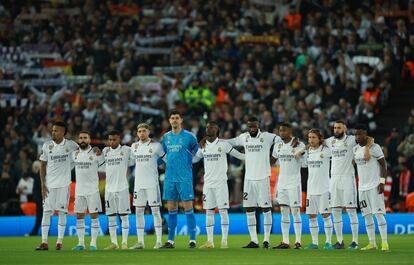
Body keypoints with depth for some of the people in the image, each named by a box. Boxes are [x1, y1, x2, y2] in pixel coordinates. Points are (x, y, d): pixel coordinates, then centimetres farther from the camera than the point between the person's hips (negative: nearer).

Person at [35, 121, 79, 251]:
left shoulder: (70, 145, -1)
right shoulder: (47, 146, 2)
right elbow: (43, 165, 5)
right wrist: (42, 184, -1)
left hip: (64, 184, -1)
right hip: (49, 184, 1)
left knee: (62, 211, 1)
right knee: (46, 211, -3)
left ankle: (60, 241, 8)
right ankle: (44, 242, -2)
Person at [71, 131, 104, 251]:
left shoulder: (96, 153, -4)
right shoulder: (74, 154, 8)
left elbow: (104, 164, 4)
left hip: (93, 190, -4)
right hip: (79, 190, 4)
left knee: (94, 215, -3)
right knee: (79, 216, 4)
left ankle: (93, 243, 0)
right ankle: (81, 243, 10)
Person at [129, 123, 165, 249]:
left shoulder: (156, 146, -3)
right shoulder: (134, 146, 11)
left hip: (152, 183, -5)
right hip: (138, 183, 5)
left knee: (155, 210, -5)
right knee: (138, 212, 4)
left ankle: (159, 241, -3)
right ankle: (140, 242, 9)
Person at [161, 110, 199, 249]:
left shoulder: (188, 136, -3)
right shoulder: (166, 137, 11)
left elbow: (196, 148, 9)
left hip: (185, 177, -5)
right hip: (169, 177, 5)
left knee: (188, 207, -6)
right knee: (171, 208, 6)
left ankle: (192, 239, -3)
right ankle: (170, 240, 10)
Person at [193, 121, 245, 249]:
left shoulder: (223, 144, -4)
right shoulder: (203, 146, 10)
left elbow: (238, 155, 0)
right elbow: (194, 159, 25)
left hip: (221, 183, -4)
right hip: (208, 183, 4)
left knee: (223, 211, -5)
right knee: (209, 212, 5)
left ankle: (224, 241, -1)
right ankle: (210, 242, 9)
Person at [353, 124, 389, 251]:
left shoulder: (374, 147, -8)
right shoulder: (355, 149, 11)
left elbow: (383, 165, -8)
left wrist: (382, 182, -15)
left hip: (374, 186, -7)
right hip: (362, 187, 7)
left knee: (378, 213, -11)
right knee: (367, 215, 5)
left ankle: (385, 243, -11)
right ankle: (372, 243, 10)